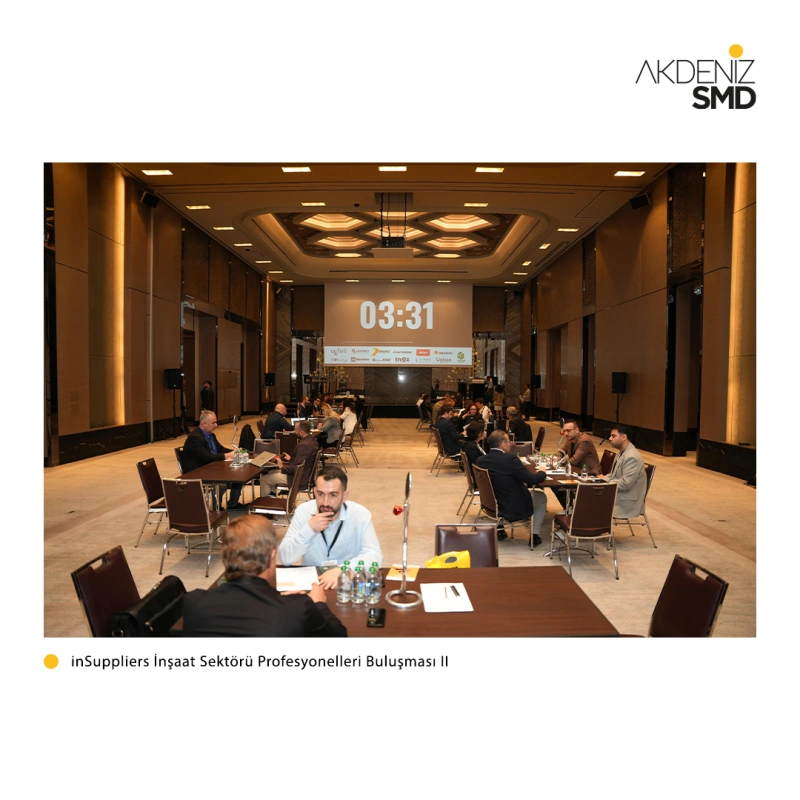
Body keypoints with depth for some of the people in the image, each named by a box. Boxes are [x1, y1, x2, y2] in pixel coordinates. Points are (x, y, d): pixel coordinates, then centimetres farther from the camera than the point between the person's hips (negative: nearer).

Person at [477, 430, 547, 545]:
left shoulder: (480, 460, -7)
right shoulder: (510, 459, -25)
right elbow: (532, 479, -19)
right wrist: (542, 472, 2)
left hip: (492, 506, 6)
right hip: (514, 508, -6)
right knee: (541, 497, 20)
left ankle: (499, 529, 35)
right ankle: (535, 536, 19)